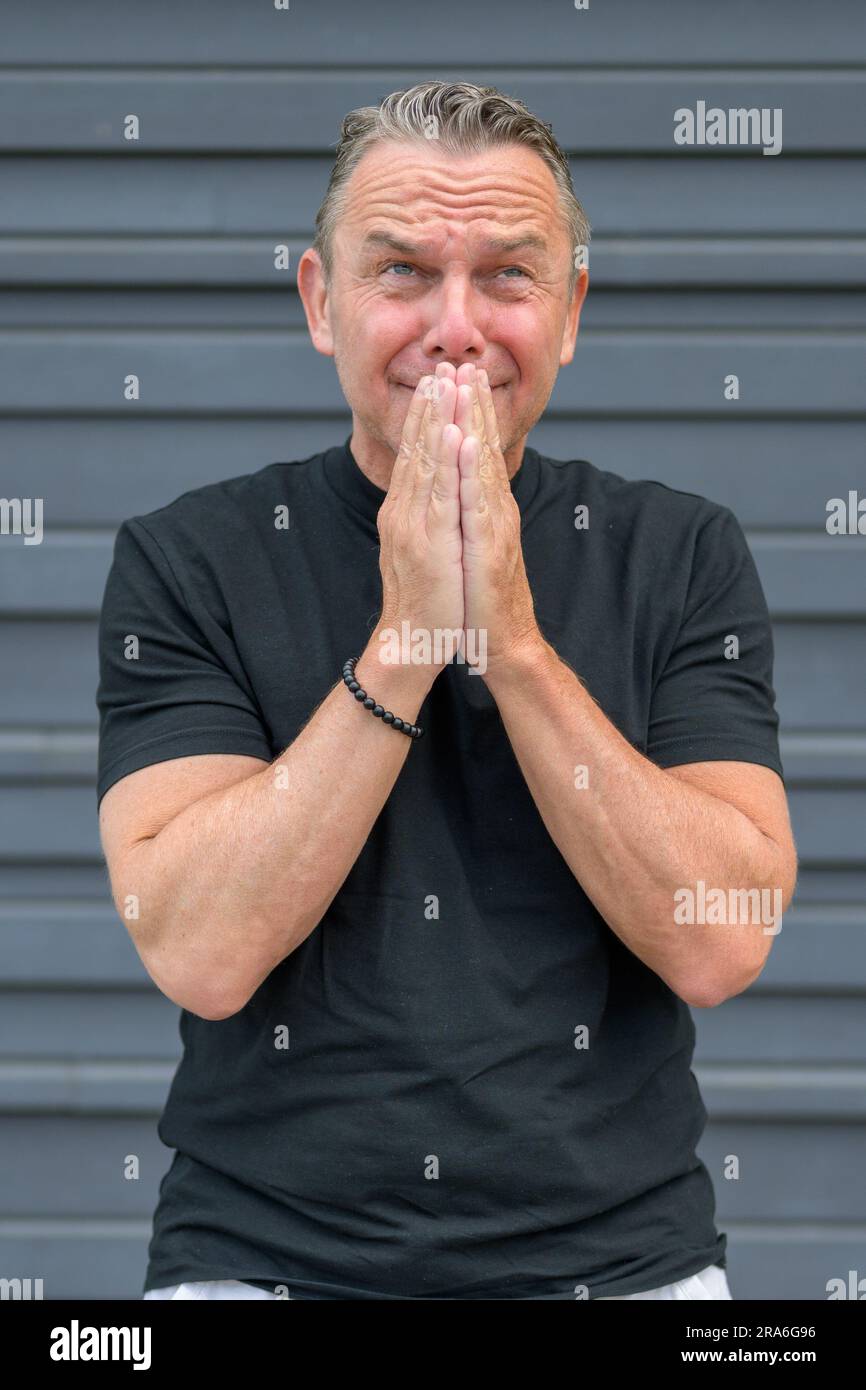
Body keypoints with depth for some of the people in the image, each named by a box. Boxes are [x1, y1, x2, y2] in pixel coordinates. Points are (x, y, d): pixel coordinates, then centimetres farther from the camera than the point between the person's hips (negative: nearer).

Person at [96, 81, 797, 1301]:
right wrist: (401, 645, -13)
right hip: (264, 1255, -1)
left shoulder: (681, 556, 5)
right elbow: (199, 955, -10)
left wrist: (512, 643, -12)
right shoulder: (186, 561, 2)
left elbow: (719, 946, -7)